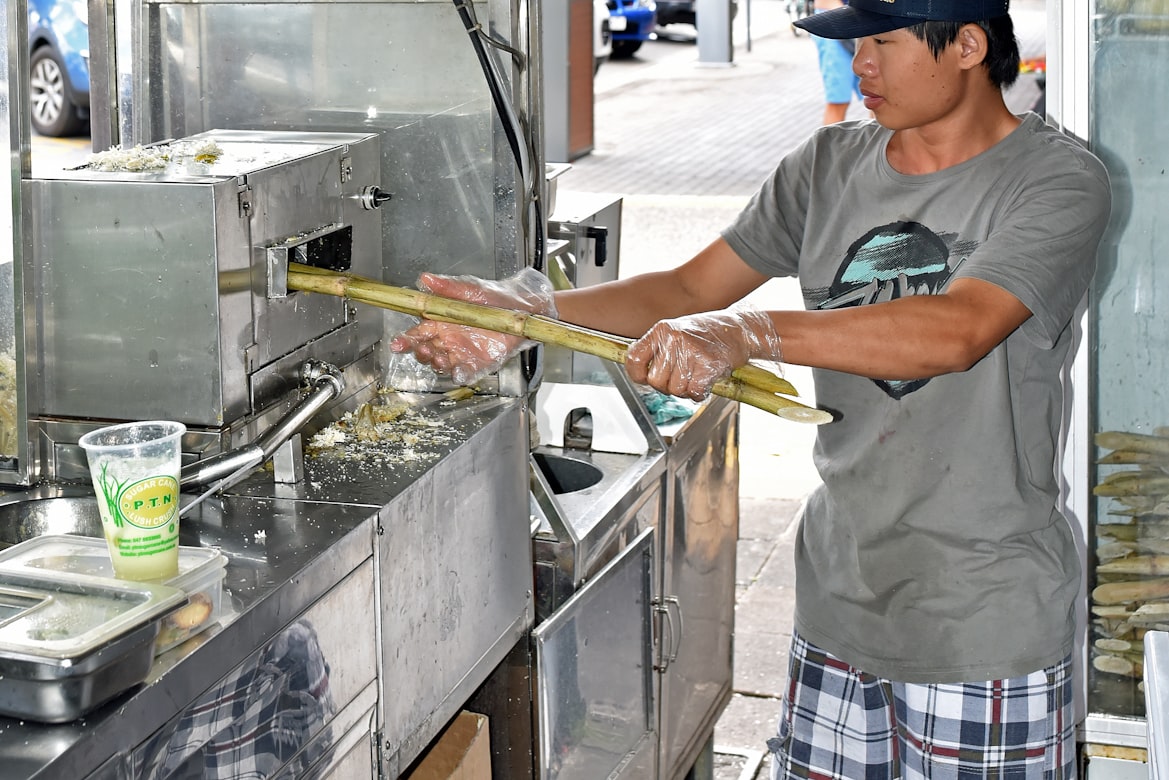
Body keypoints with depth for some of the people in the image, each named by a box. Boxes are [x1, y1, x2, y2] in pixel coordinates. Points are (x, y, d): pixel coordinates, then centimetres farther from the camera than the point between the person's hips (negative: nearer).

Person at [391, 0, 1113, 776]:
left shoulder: (1059, 180, -13)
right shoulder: (832, 164, 7)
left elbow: (957, 331, -30)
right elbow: (690, 289, 8)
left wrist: (746, 333, -39)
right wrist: (528, 312, -5)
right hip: (840, 594, 5)